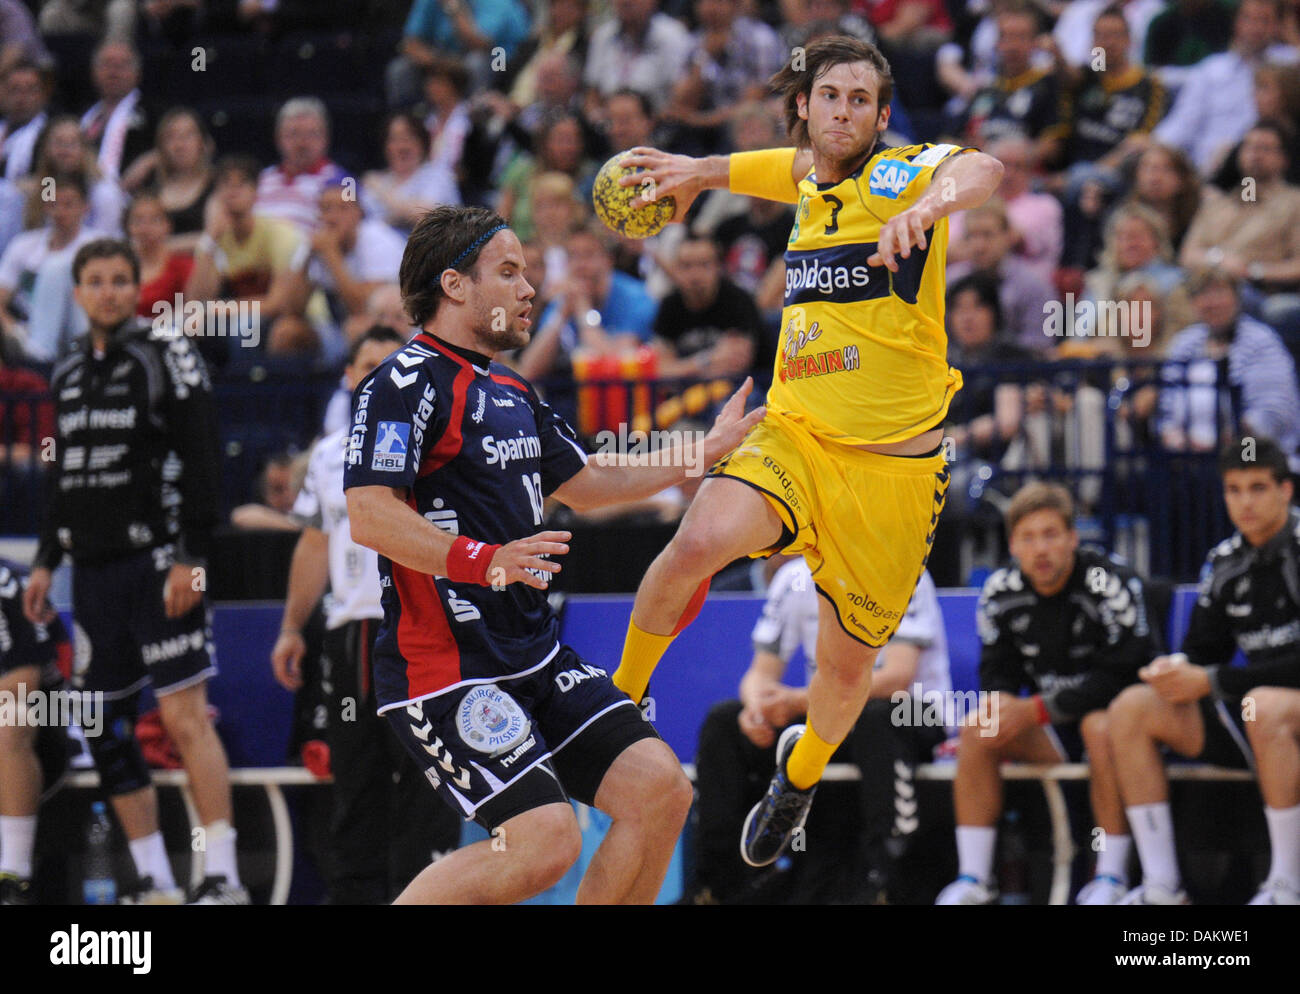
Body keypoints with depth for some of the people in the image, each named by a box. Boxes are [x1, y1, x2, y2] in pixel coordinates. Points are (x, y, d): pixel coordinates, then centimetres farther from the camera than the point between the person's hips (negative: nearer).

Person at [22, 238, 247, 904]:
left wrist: (190, 558, -17)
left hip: (156, 561, -7)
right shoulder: (68, 376, 17)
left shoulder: (167, 359, -4)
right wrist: (46, 561, 20)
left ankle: (222, 877, -14)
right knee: (105, 728, 6)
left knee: (184, 713, -13)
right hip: (93, 570, 7)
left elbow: (200, 465, -10)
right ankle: (155, 885, 12)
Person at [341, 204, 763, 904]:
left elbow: (583, 484, 33)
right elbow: (369, 515, -22)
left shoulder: (511, 393, 18)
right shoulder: (407, 381, -12)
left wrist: (706, 450, 33)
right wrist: (485, 561, -32)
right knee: (546, 839, -20)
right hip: (444, 668, -9)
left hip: (535, 656, 9)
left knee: (661, 789, -4)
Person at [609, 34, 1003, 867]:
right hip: (794, 438, 3)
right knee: (699, 543, -28)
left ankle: (803, 769, 41)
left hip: (894, 468, -3)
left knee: (848, 664, 8)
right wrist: (699, 171, 38)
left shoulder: (898, 174, -9)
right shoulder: (807, 174, 9)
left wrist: (928, 205, -51)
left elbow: (980, 170, -32)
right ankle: (620, 697, -5)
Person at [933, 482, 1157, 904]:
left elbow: (1120, 676, -23)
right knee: (977, 727, -17)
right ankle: (973, 879, -15)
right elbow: (997, 673, 9)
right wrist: (1002, 702, -15)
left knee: (1100, 724, -37)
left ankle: (1111, 877, -30)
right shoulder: (1000, 592, -1)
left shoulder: (1112, 585, -19)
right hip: (1054, 730, 5)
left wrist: (1036, 710, -24)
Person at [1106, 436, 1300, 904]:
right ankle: (1162, 886, -13)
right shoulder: (1225, 562, 10)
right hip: (1248, 724, 7)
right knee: (1130, 708, -7)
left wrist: (1210, 682, -20)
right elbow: (1203, 651, 15)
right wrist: (1176, 670, -10)